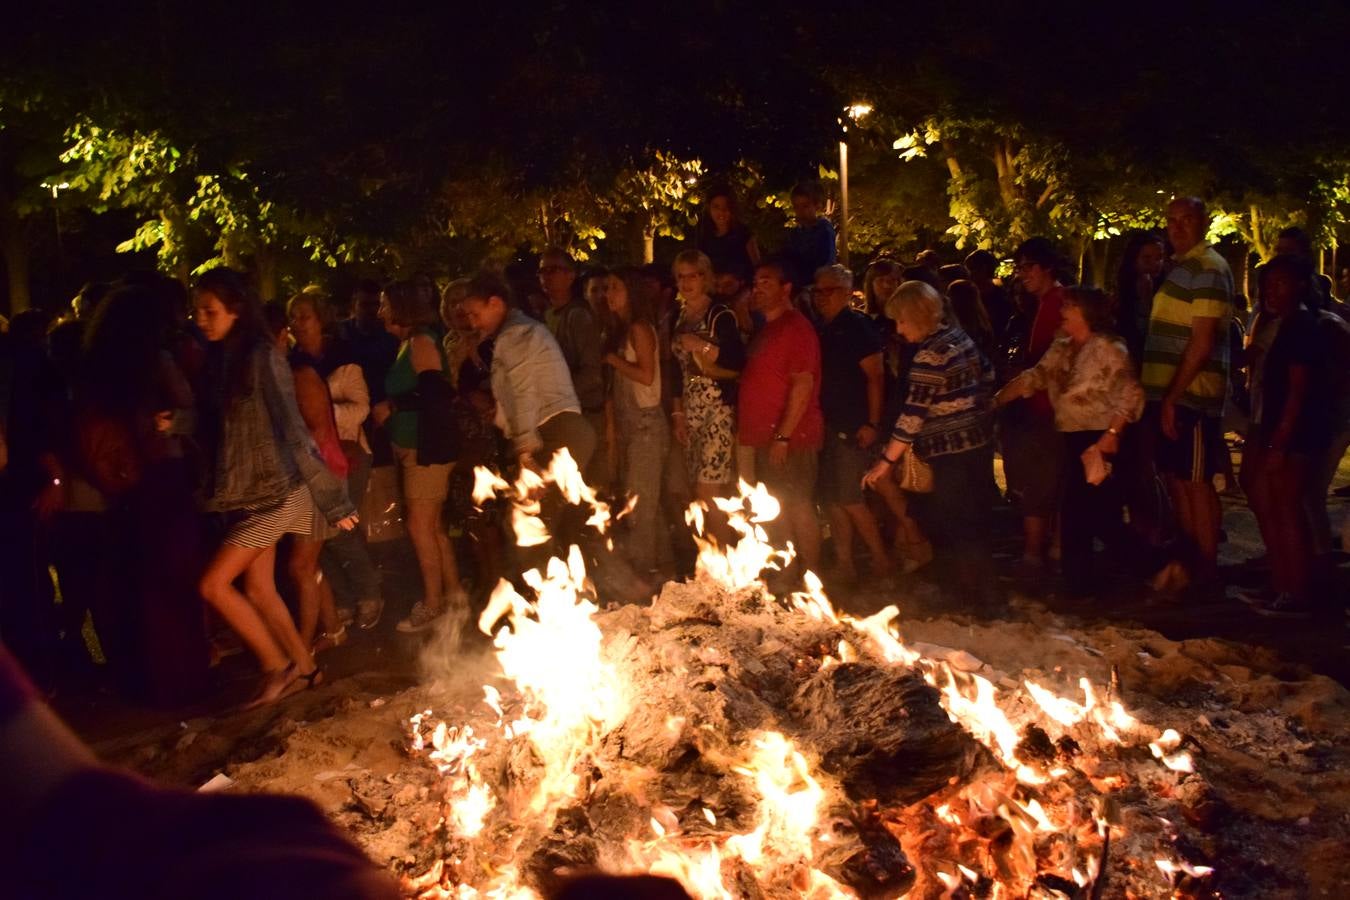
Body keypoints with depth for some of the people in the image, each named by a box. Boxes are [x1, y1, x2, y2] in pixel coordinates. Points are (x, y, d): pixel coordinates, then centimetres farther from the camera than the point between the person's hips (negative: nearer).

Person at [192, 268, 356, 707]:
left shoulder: (261, 358, -17)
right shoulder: (221, 361, 7)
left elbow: (293, 431, -19)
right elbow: (218, 430, 13)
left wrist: (332, 498, -17)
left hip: (275, 490, -8)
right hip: (246, 493, 8)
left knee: (214, 583, -9)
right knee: (258, 587, 12)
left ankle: (278, 667, 6)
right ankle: (304, 668, 26)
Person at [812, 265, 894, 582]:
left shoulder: (857, 326, -8)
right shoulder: (820, 330, 13)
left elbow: (875, 376, -11)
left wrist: (872, 424, -16)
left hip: (853, 427, -7)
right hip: (827, 425, 7)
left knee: (849, 498, -9)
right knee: (831, 499, 8)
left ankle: (881, 561, 5)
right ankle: (843, 564, 16)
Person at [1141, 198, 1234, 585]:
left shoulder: (1209, 270, -13)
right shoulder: (1179, 266, 17)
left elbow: (1201, 343, -19)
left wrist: (1172, 397, -20)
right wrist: (1164, 396, 14)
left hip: (1190, 395, -9)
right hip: (1168, 393, 9)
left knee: (1196, 481, -3)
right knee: (1175, 476, 15)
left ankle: (1207, 569, 5)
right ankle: (1189, 556, 25)